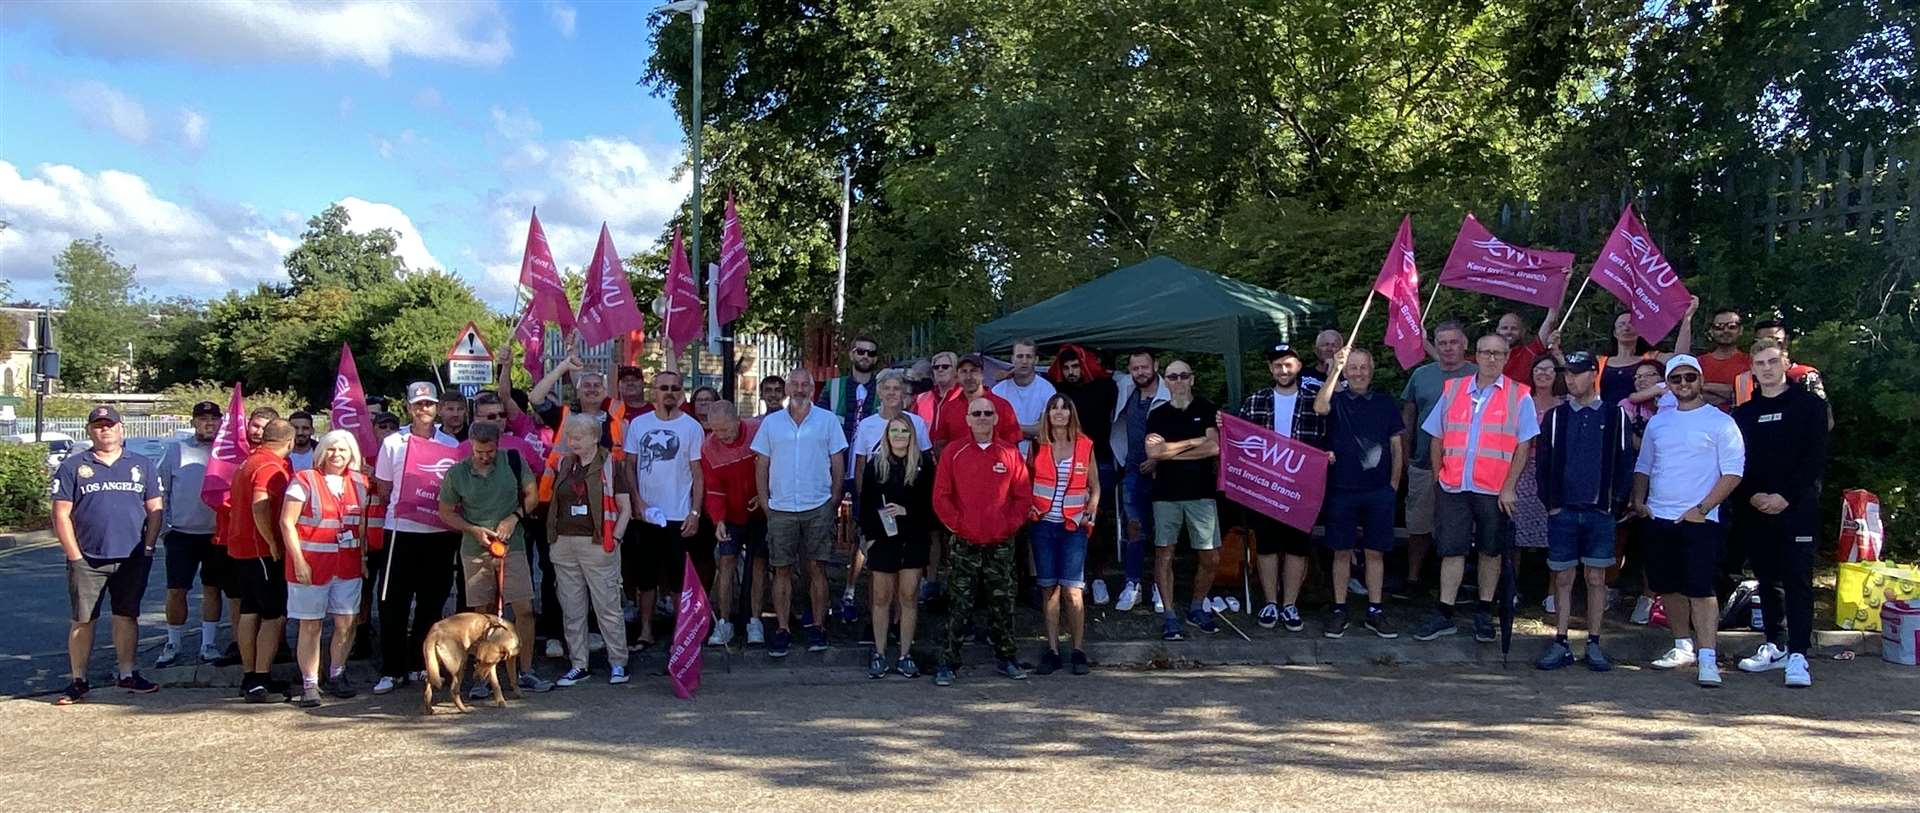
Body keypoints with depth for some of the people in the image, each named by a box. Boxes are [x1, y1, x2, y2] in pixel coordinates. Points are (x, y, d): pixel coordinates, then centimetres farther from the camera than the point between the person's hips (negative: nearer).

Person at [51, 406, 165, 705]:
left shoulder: (141, 466, 10)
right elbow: (61, 515, 0)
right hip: (87, 560, -2)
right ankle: (79, 680, 12)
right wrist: (74, 556, -7)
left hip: (132, 559, 2)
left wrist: (147, 548, 0)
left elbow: (155, 509, 9)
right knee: (82, 621, 3)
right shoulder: (72, 467, 4)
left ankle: (126, 674, 18)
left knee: (127, 617, 8)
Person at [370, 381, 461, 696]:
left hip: (439, 533, 1)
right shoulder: (392, 443, 3)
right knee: (393, 604, -2)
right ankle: (391, 670, 5)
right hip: (401, 532, -1)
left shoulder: (451, 445, 6)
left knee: (431, 602, 8)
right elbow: (383, 491, 9)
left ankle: (420, 664, 19)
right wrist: (399, 510, 1)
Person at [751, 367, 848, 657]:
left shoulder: (827, 420, 2)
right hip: (780, 509, 1)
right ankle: (782, 630, 10)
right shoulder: (771, 422, 6)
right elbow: (761, 465, 9)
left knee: (817, 568, 3)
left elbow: (837, 462, 5)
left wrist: (834, 501, 0)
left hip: (818, 508, -1)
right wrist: (765, 503, 2)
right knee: (782, 570, 4)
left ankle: (818, 627, 12)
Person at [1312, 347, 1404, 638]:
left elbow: (1397, 445, 11)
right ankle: (1339, 611, 13)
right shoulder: (1337, 400, 2)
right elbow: (1319, 407, -22)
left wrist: (1394, 483, 5)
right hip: (1341, 490, -1)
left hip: (1379, 491, 1)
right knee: (1342, 552, 5)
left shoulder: (1385, 403, 7)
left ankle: (1375, 612, 14)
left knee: (1375, 552, 6)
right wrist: (1335, 369, -30)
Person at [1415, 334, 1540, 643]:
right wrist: (1438, 478, 7)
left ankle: (1484, 614, 21)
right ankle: (1444, 615, 8)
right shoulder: (1453, 390, 7)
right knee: (1451, 549, 2)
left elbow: (1523, 447, -3)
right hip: (1453, 487, 2)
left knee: (1490, 551, 9)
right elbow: (1437, 438, 12)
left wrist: (1509, 488, -8)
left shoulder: (1519, 396, 0)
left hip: (1495, 490, -1)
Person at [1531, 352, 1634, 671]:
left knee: (1596, 579, 4)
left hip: (1599, 512, -1)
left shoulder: (1616, 416, 2)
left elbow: (1625, 462, 3)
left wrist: (1614, 501, -3)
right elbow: (1542, 462, 6)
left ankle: (1594, 644, 12)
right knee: (1563, 579, 4)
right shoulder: (1555, 416, 5)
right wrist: (1550, 503, 0)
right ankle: (1560, 644, 10)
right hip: (1562, 512, 1)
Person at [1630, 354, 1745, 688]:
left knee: (1700, 589, -10)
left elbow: (1733, 473, -8)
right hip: (1659, 520, 6)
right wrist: (1638, 500, 6)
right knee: (1669, 587, 12)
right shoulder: (1657, 423, 12)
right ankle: (1684, 647, 25)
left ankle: (1707, 657, -8)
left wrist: (1702, 509, -14)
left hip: (1699, 520, -6)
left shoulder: (1720, 422, -3)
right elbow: (1643, 467, 22)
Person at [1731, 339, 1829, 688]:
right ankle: (1774, 646, 19)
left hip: (1797, 509, -4)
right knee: (1767, 580, 10)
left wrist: (1785, 496, -13)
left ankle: (1797, 655, -9)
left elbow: (1816, 458, -5)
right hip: (1755, 511, 4)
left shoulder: (1809, 405, 3)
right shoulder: (1743, 413, 13)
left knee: (1797, 580, -7)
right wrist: (1752, 496, -7)